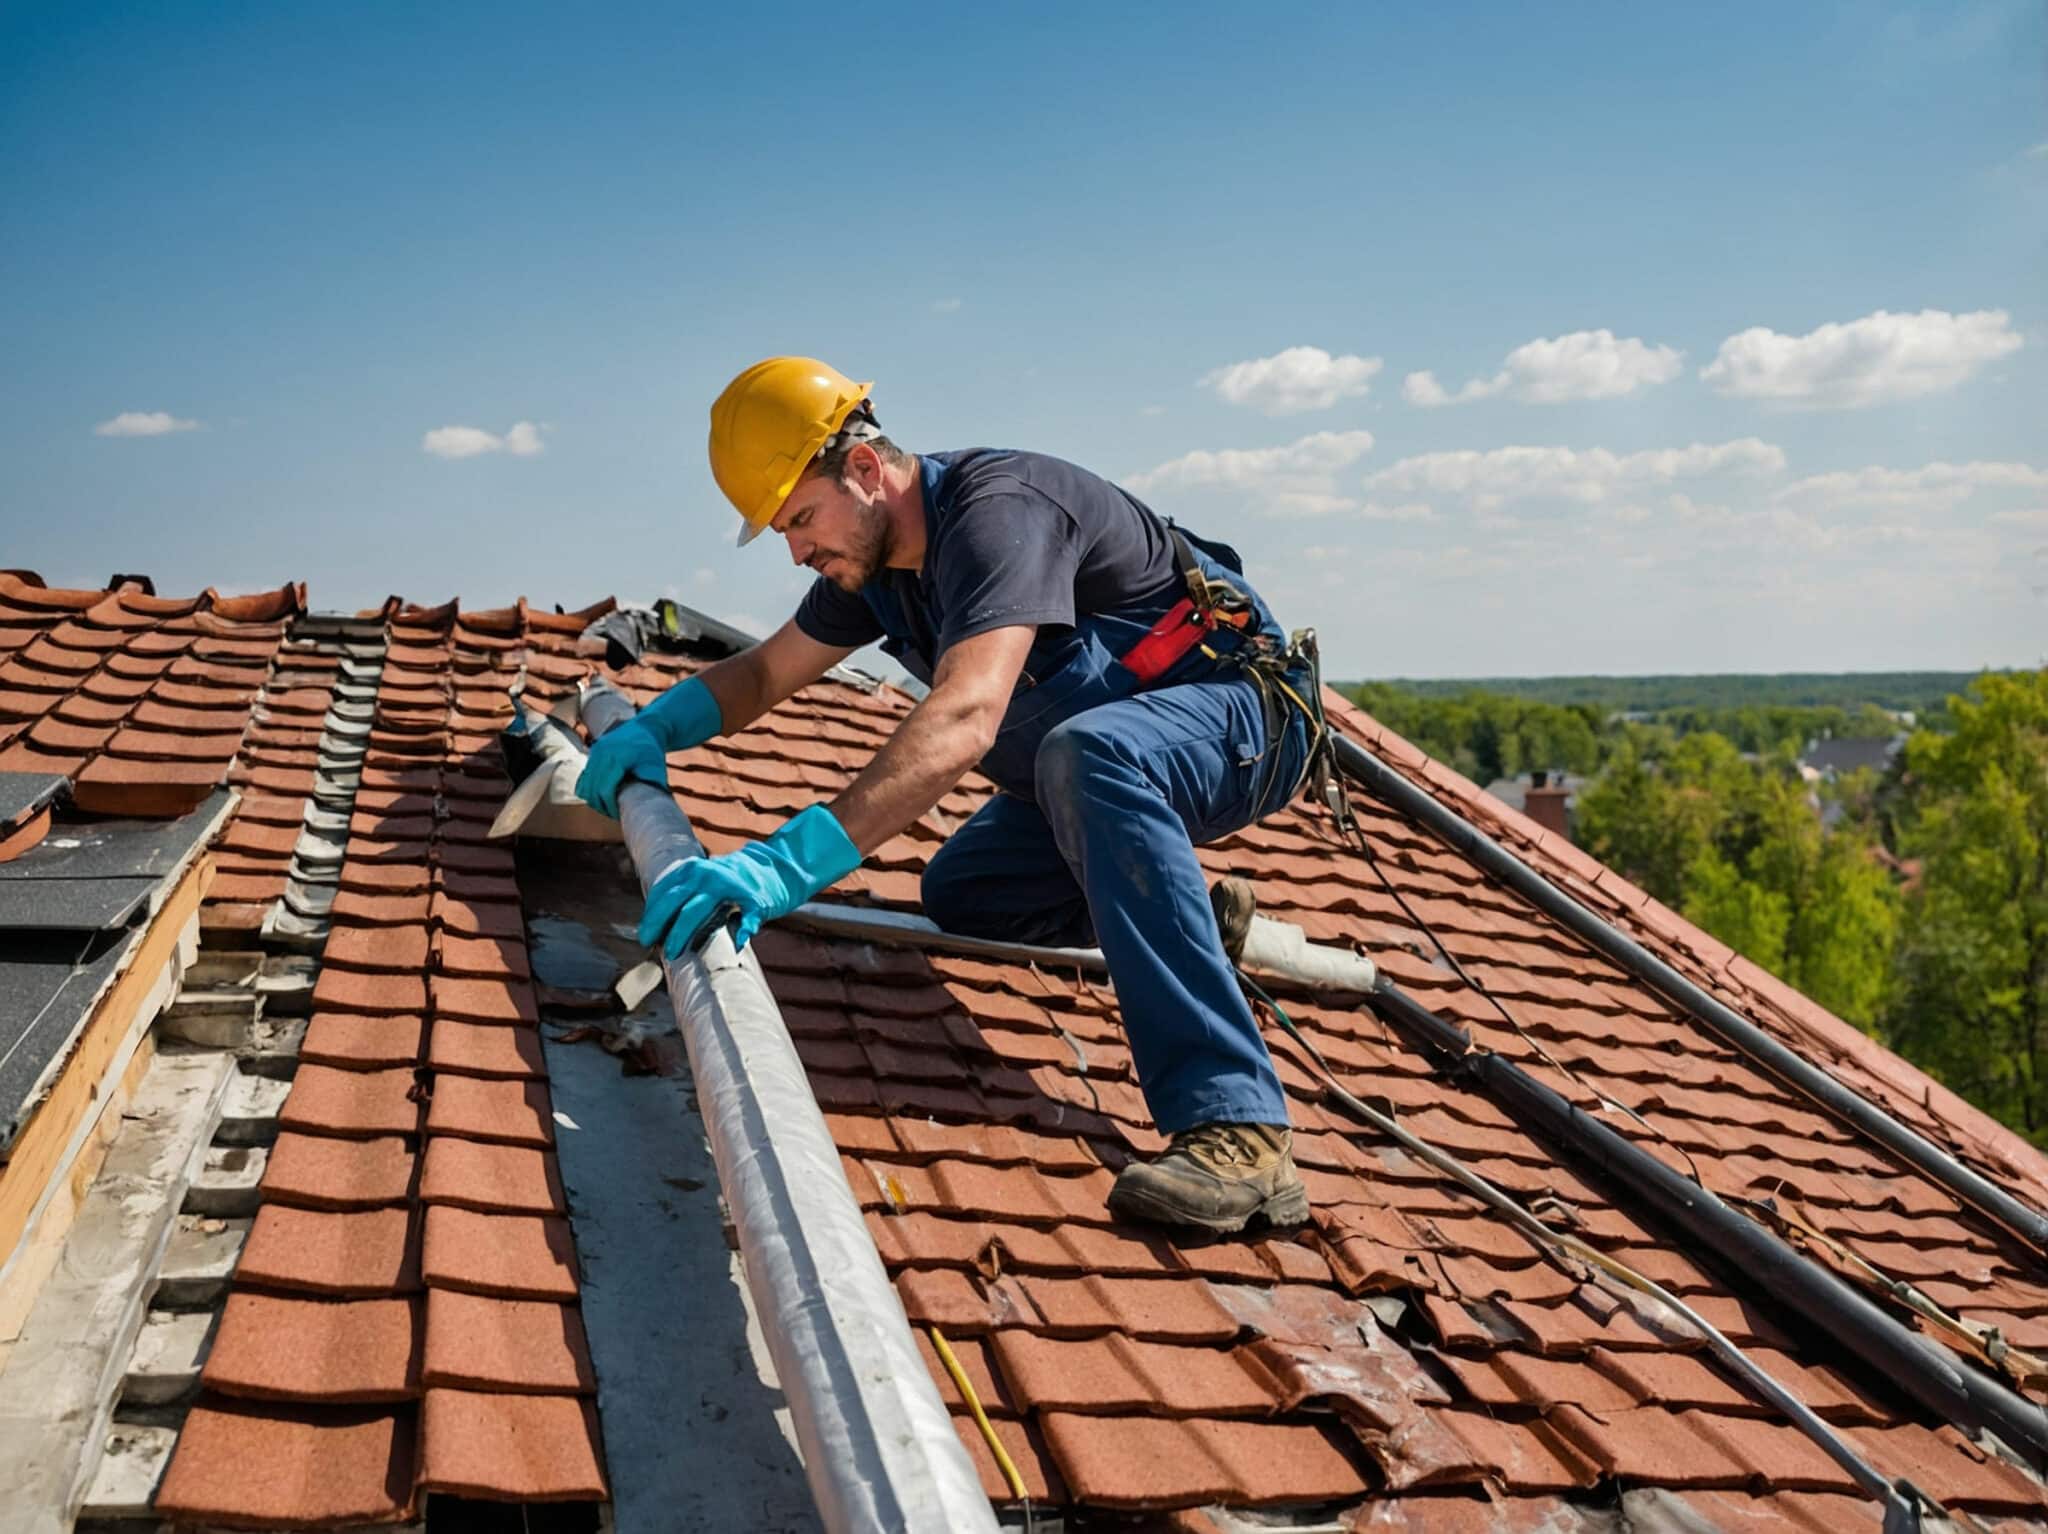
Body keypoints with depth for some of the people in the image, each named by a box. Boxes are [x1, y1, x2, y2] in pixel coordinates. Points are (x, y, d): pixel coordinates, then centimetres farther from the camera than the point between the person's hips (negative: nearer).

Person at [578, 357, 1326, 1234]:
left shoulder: (997, 511, -29)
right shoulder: (871, 556, 2)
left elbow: (965, 720, -44)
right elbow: (765, 671, 15)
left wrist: (789, 865, -53)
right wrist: (651, 729, -5)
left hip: (1242, 710, -9)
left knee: (1090, 754, -41)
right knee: (958, 898, 7)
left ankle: (1236, 1134, -45)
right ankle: (1189, 915, 24)